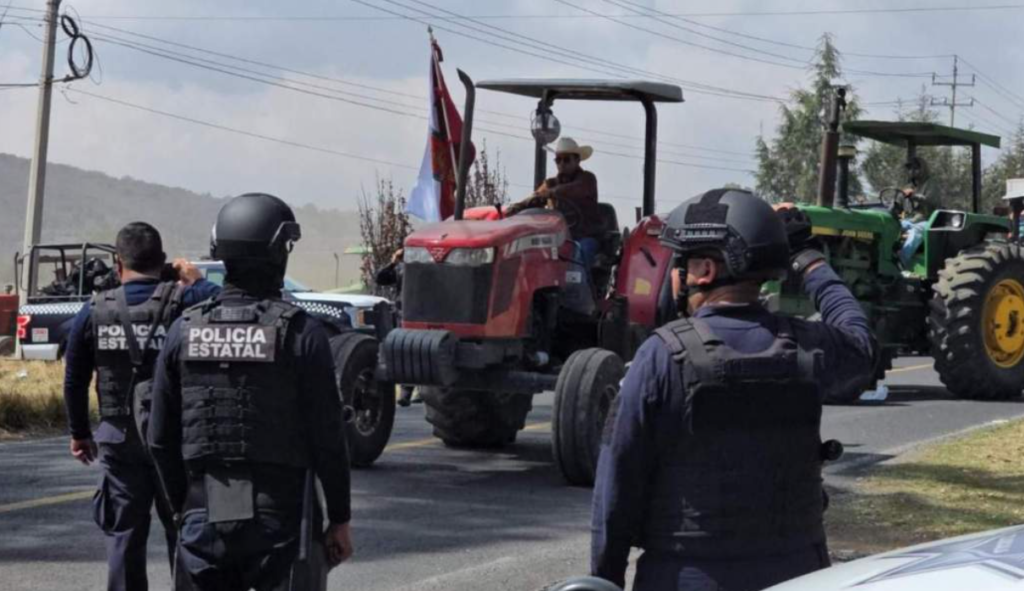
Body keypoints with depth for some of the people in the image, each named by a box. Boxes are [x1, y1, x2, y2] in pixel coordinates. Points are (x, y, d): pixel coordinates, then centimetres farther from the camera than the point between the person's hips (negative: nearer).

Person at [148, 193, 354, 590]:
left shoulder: (184, 330, 2)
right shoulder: (301, 332, -9)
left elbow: (160, 438, 6)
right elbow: (327, 437, -9)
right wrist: (340, 520, 0)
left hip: (205, 521, 4)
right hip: (281, 521, -3)